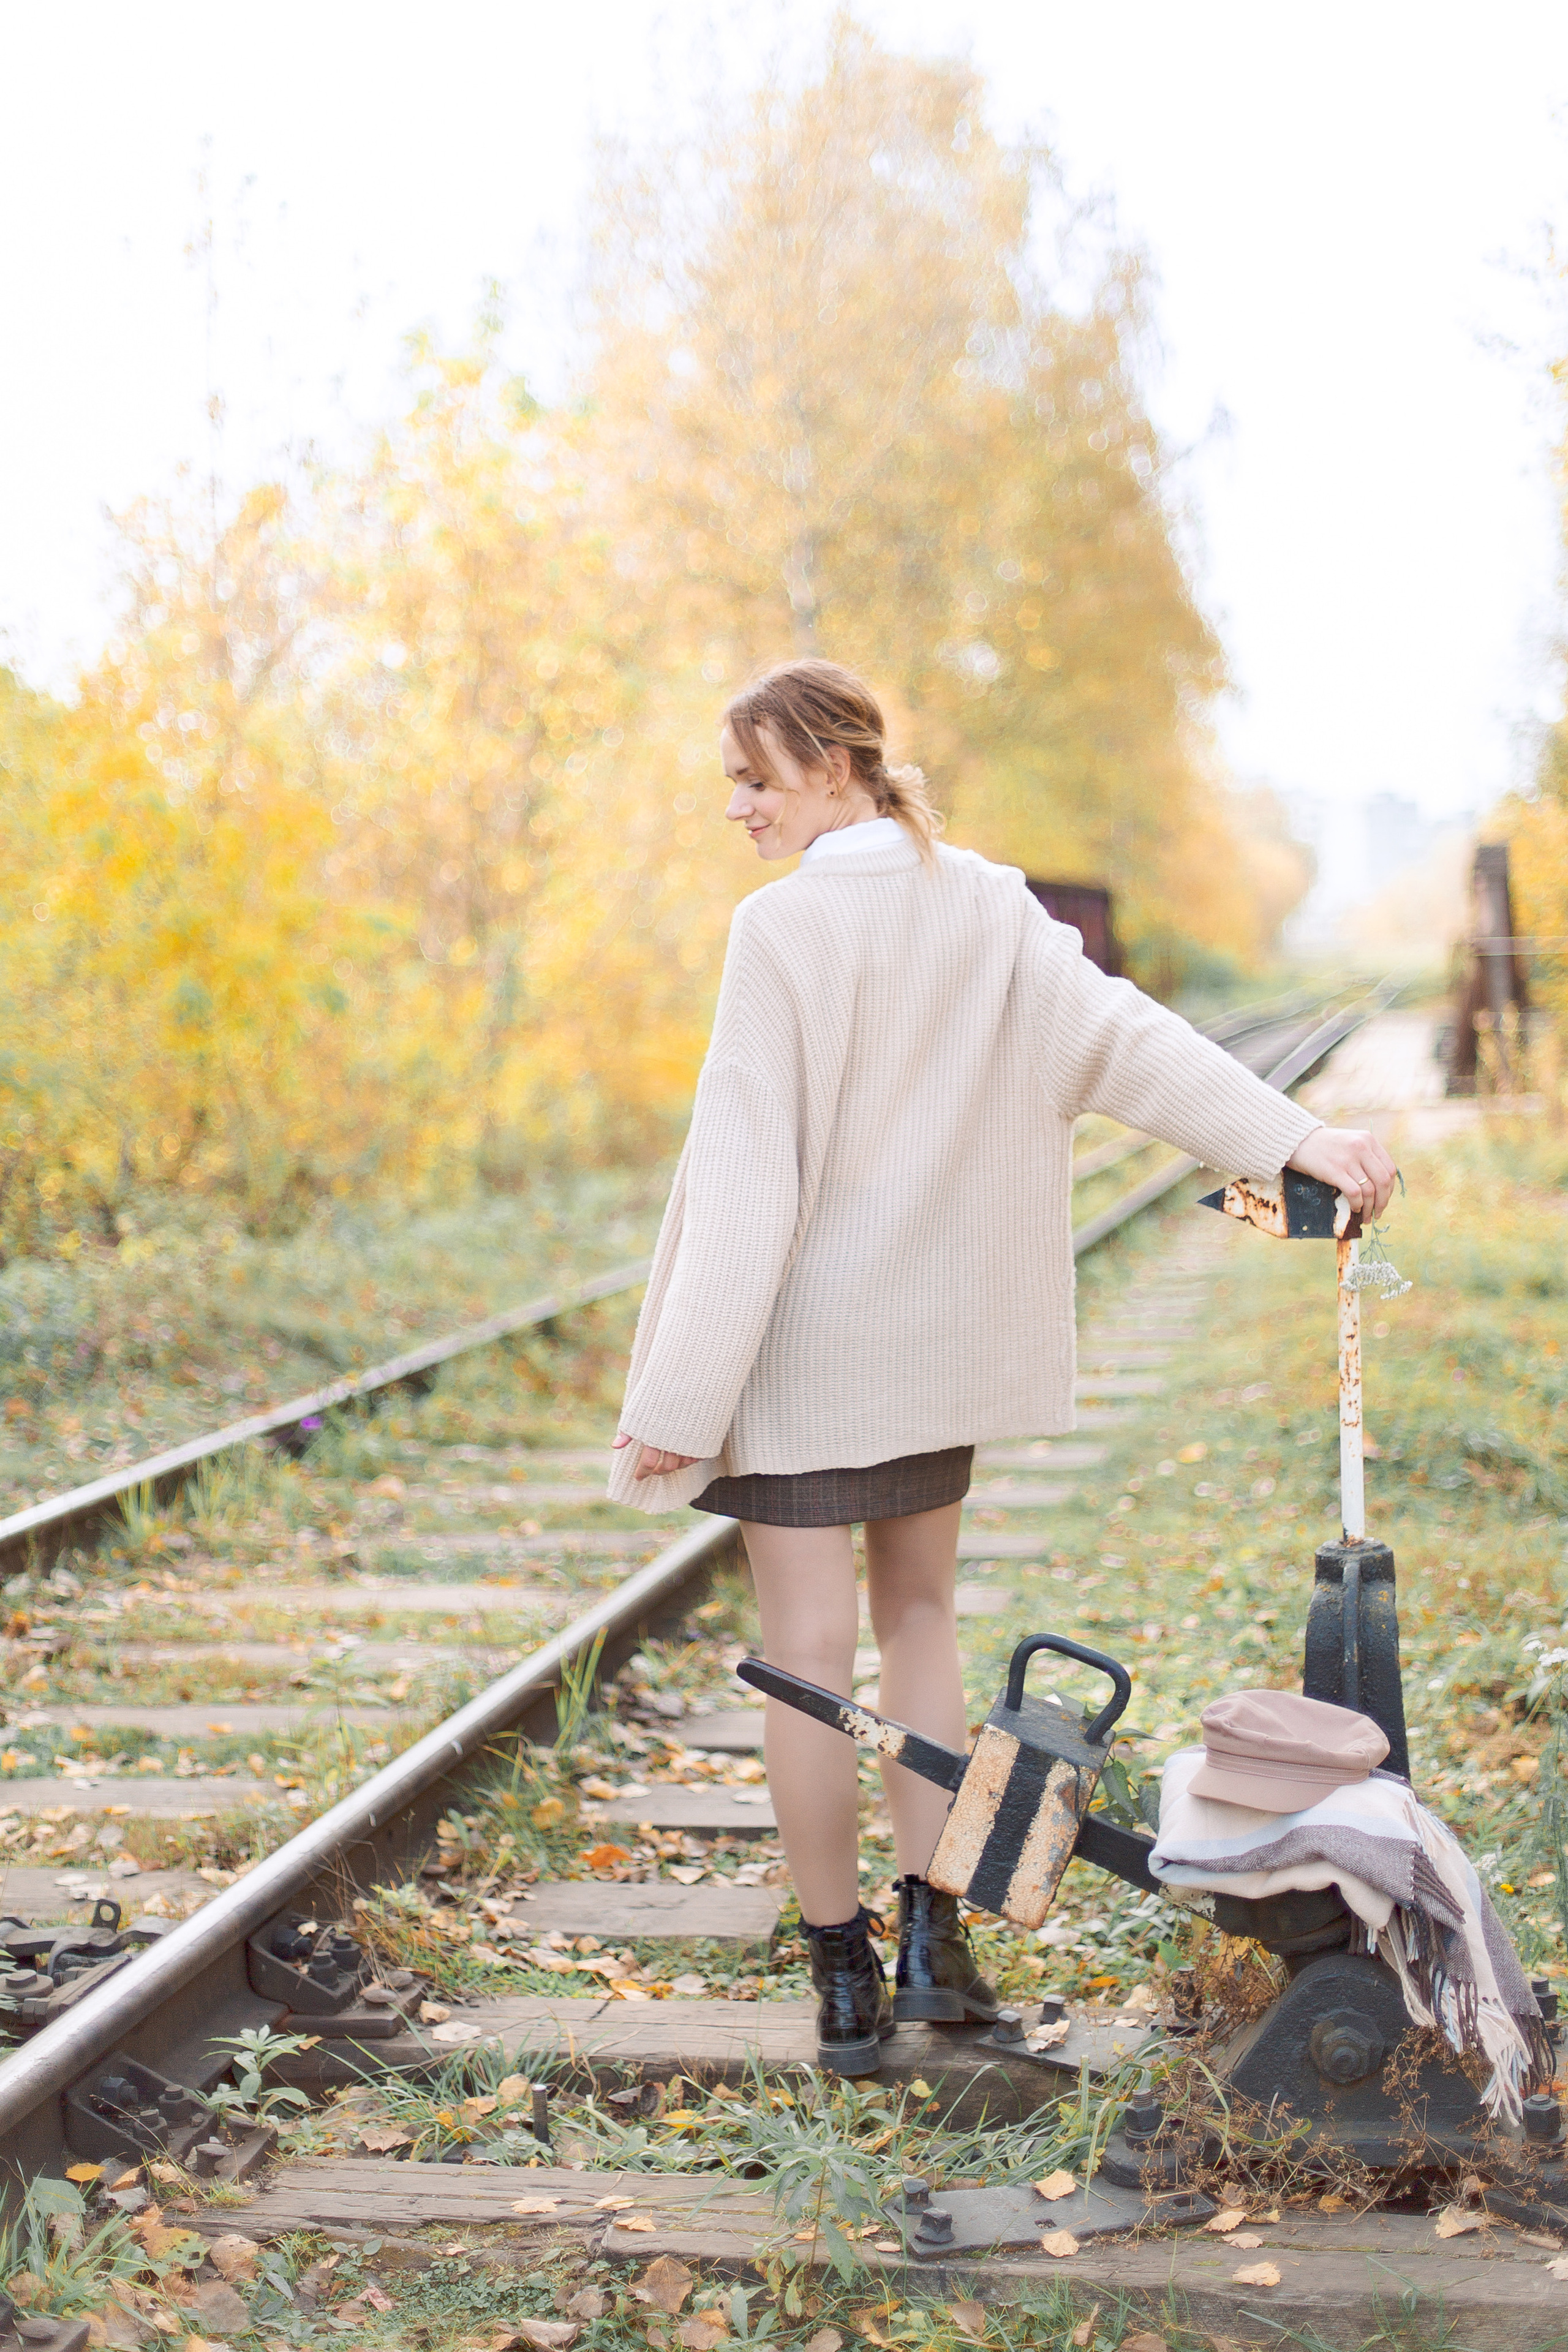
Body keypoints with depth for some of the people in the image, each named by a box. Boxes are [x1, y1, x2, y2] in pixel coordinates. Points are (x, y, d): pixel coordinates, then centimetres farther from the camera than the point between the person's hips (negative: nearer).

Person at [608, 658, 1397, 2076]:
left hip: (803, 1345, -6)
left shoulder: (785, 925, -15)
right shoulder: (988, 907, 3)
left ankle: (846, 1974, 9)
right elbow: (1125, 1038, -9)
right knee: (919, 1613, 19)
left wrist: (682, 1395, -16)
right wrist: (1294, 1138, -14)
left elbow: (747, 1173, -18)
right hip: (942, 1337, 6)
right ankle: (929, 1932, 17)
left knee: (808, 1649, 2)